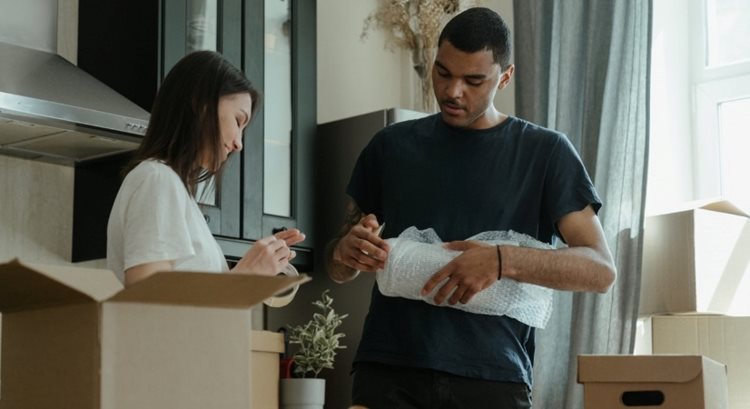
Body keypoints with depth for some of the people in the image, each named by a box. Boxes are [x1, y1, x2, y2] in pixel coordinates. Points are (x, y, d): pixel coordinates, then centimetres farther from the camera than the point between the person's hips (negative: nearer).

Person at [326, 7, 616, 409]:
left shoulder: (545, 152, 4)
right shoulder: (391, 146, 11)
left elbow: (600, 270, -4)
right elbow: (338, 269, 17)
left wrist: (503, 261, -20)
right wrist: (346, 250, -7)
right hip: (387, 374, 2)